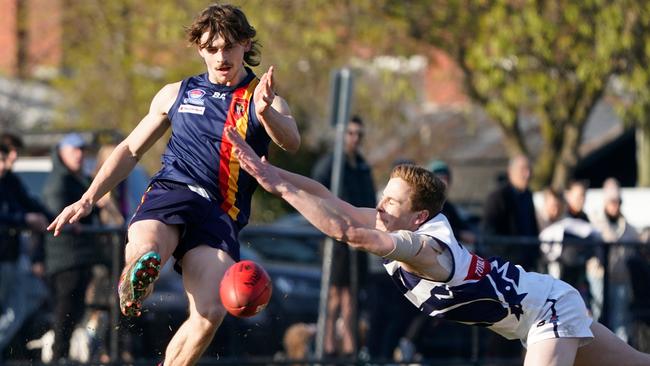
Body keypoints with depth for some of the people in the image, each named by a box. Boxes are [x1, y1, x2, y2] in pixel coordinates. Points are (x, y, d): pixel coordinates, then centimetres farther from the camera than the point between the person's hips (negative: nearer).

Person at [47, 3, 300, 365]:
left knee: (211, 313, -20)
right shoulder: (176, 94, 22)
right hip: (172, 190, 1)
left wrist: (266, 113, -32)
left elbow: (291, 142, -9)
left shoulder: (265, 102, 13)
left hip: (222, 213, -1)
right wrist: (88, 199, 17)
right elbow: (131, 150, 29)